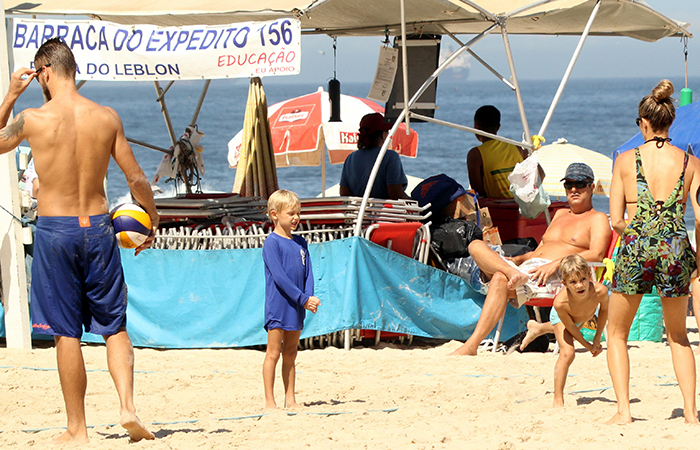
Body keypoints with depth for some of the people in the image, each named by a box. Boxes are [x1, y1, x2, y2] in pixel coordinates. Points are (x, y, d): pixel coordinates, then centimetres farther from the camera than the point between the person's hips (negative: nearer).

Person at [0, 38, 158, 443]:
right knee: (114, 327, 13)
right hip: (98, 227, 2)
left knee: (67, 334, 5)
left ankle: (77, 429, 8)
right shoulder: (106, 117, -2)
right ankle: (128, 406, -4)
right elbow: (137, 179, 2)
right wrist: (153, 222, 17)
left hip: (55, 228, -2)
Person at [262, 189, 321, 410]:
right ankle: (269, 401, -2)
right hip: (278, 306, -7)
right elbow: (279, 277, -16)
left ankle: (290, 399, 16)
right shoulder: (272, 243, -9)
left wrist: (310, 297, -10)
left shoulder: (300, 243, 12)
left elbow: (308, 273, 9)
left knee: (290, 354, 11)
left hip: (297, 308, 7)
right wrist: (303, 299, -18)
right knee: (273, 353, -3)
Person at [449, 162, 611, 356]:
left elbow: (596, 254, -8)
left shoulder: (597, 219, 10)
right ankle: (512, 273, -41)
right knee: (476, 246, -13)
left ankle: (472, 345, -42)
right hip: (528, 266, 8)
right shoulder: (560, 214, 33)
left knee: (500, 279, -34)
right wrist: (515, 261, 10)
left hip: (557, 275, -8)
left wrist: (557, 263, -21)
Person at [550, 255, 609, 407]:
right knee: (567, 353, -21)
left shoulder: (600, 291, -44)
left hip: (585, 316, 4)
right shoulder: (561, 302, -48)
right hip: (561, 316, -4)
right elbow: (570, 326, -27)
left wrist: (597, 339, -10)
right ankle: (558, 401, -10)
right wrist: (588, 345, -16)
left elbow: (604, 309, -19)